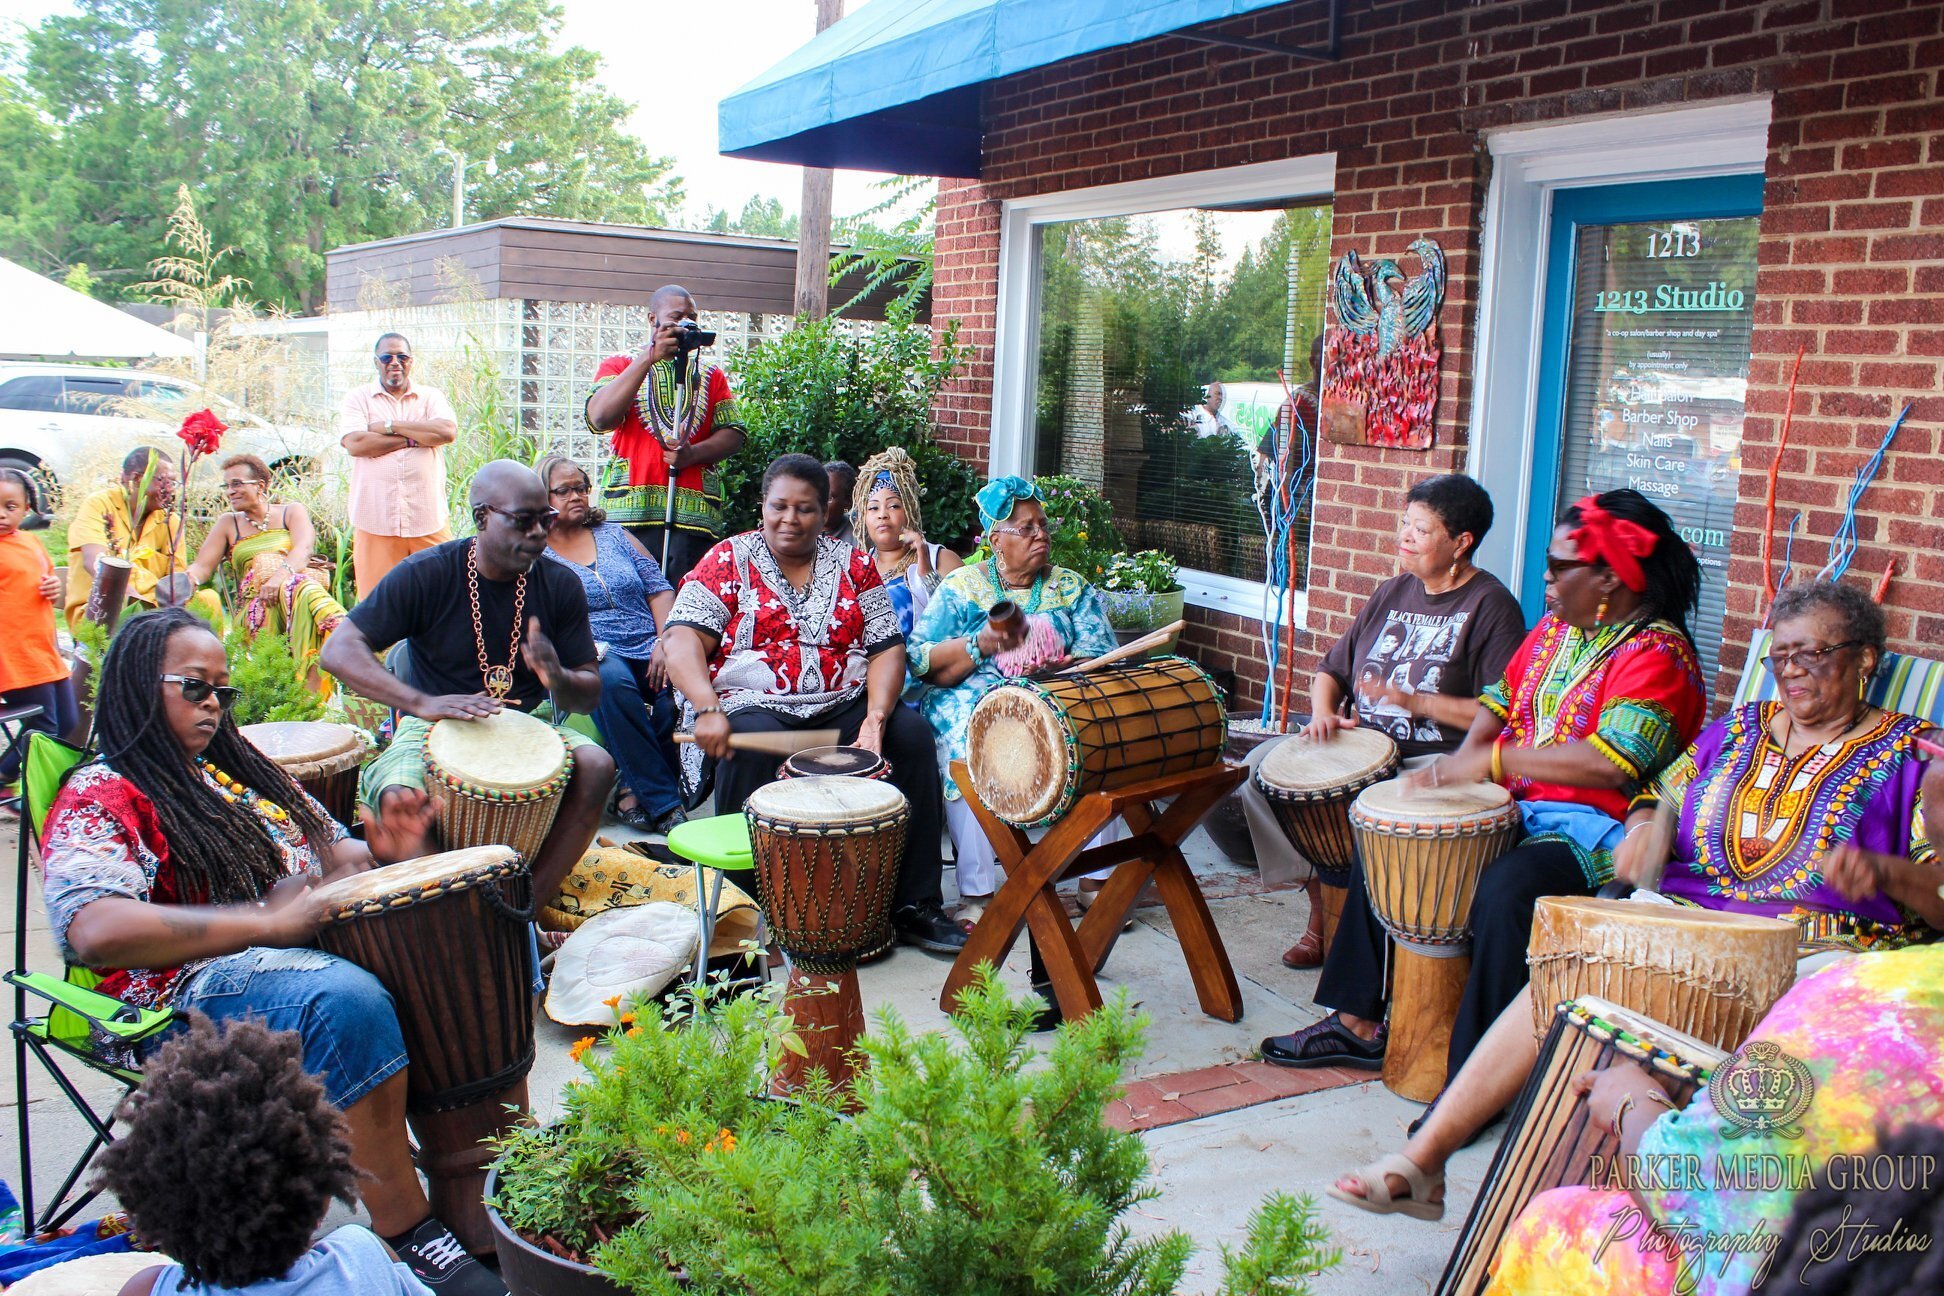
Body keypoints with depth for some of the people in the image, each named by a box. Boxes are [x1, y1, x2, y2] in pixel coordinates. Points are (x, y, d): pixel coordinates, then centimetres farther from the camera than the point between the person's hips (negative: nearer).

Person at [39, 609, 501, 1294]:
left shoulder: (241, 769, 23)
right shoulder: (99, 798, -2)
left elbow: (331, 851, 28)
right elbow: (96, 930, -21)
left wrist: (383, 851, 1)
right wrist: (265, 921, -26)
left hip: (317, 948, 8)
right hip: (190, 989, -8)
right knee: (349, 1002, -37)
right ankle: (405, 1230, -28)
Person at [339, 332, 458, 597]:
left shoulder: (431, 396, 13)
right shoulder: (358, 399, 10)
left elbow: (447, 431, -8)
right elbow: (355, 443, -8)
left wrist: (390, 425, -6)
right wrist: (413, 438, -6)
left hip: (428, 521, 1)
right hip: (376, 522, -1)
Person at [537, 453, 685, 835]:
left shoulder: (614, 535, 20)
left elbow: (659, 589, 14)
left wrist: (665, 643, -4)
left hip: (649, 650, 3)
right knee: (612, 681, -38)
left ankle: (635, 792, -14)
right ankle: (665, 804, -33)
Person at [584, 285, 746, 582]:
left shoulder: (711, 375, 21)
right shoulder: (620, 366, 14)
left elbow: (733, 435, 12)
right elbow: (599, 418, -6)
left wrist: (694, 453, -10)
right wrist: (649, 357, -10)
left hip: (695, 514, 2)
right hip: (629, 511, -1)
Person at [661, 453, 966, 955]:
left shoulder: (853, 565, 12)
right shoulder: (728, 561, 4)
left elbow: (886, 648, 4)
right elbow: (684, 638, -8)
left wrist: (876, 716, -15)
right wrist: (707, 710, -27)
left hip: (843, 707, 3)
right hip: (754, 707, -3)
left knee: (911, 733, -22)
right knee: (752, 748, -36)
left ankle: (914, 904, -15)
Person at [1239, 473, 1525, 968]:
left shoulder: (1491, 606, -6)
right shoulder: (1393, 593, 16)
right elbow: (1331, 670, 20)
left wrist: (1415, 701, -21)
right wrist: (1324, 713, -2)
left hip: (1437, 757, -7)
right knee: (1260, 767, -10)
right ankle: (1321, 901, 0)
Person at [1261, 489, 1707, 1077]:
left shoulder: (1657, 654, -16)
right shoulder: (1555, 627, 12)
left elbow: (1611, 763, -29)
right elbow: (1502, 698, 19)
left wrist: (1493, 760, -26)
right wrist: (1462, 758, -1)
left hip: (1592, 826, -10)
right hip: (1517, 806, 10)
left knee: (1503, 890, -37)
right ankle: (1359, 1022, 12)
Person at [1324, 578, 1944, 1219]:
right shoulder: (1740, 729, 19)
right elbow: (1663, 792, 26)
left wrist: (1882, 870, -24)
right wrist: (1645, 825, 2)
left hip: (1818, 948, -5)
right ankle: (1420, 1160, -18)